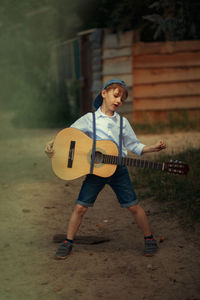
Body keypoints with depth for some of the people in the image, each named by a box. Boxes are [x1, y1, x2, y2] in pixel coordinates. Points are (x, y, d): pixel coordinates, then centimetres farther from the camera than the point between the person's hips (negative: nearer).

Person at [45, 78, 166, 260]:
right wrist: (52, 144, -15)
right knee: (80, 207, -2)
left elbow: (134, 146, 12)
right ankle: (68, 243, 14)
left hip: (118, 169, 1)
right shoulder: (90, 119, 1)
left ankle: (149, 239, 21)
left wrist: (154, 148, -2)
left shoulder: (122, 122, 7)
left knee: (133, 206, 2)